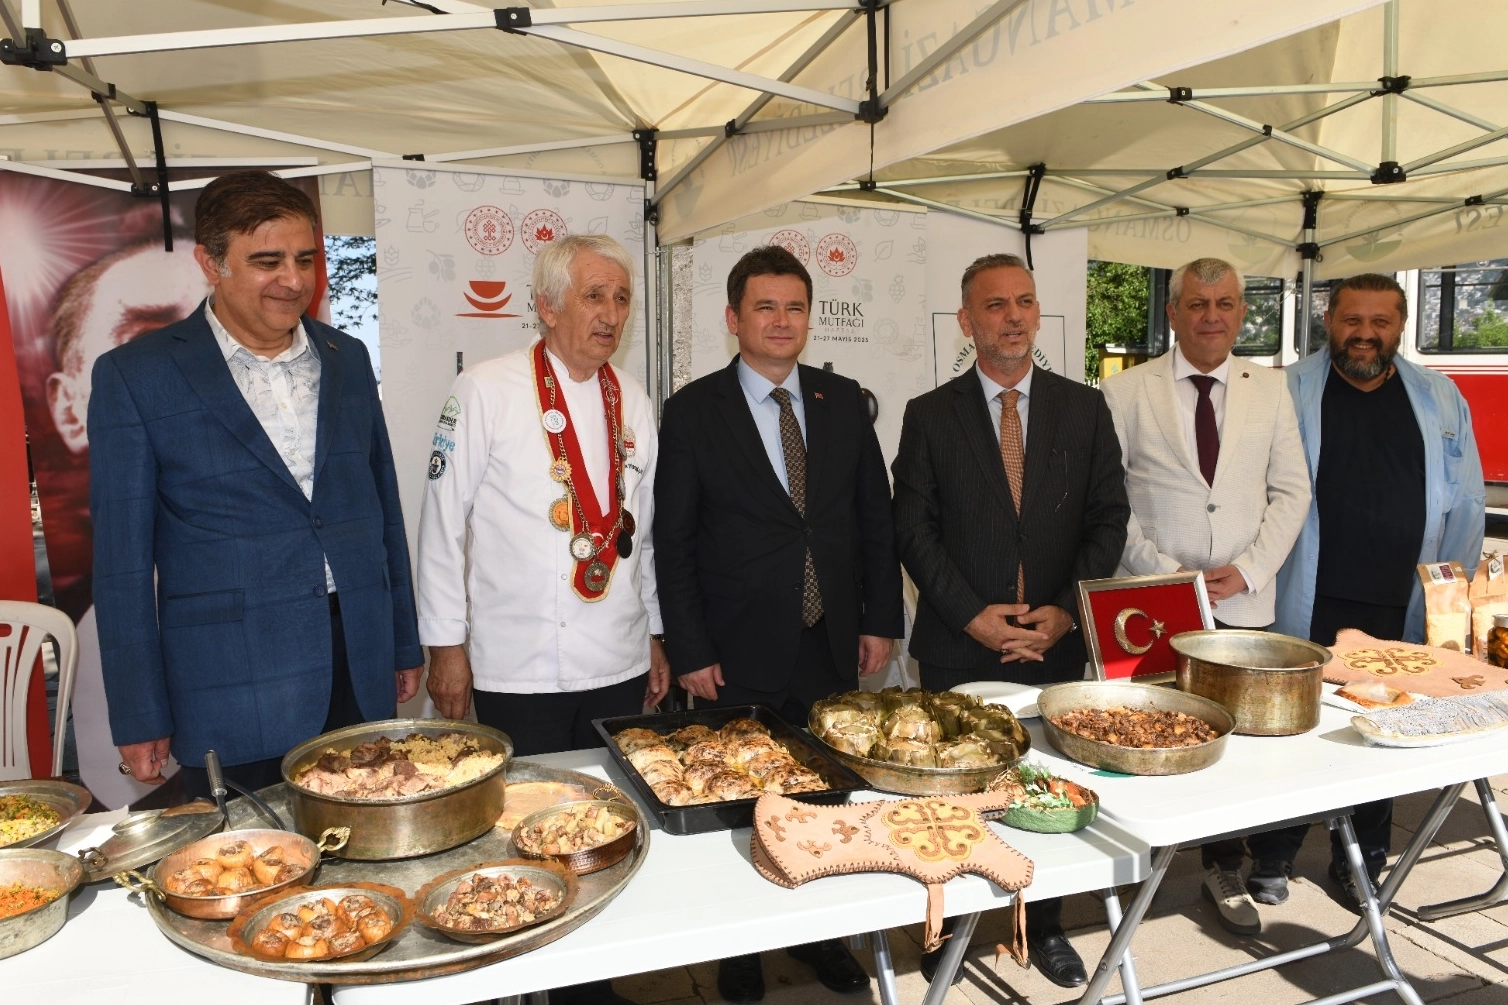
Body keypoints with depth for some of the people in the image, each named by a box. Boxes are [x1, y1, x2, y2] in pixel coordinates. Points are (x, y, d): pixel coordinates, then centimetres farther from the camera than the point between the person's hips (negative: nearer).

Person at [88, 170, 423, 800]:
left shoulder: (347, 359, 9)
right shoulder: (135, 376, -3)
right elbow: (122, 558, -3)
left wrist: (403, 646, 13)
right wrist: (139, 718, -3)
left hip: (363, 677, 4)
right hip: (231, 698, -3)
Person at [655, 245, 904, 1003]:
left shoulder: (844, 401, 5)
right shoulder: (693, 410, -5)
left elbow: (875, 517, 9)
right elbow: (673, 541, -6)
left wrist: (880, 620, 5)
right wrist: (689, 652, -8)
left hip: (833, 650, 3)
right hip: (739, 657, -3)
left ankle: (820, 934, 35)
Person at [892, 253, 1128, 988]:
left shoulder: (1084, 409, 5)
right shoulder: (929, 415, -1)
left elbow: (1109, 518, 3)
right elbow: (914, 529, -4)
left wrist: (1067, 610, -9)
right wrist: (973, 615, -12)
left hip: (1057, 642, 2)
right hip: (959, 647, -1)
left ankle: (1045, 926, 33)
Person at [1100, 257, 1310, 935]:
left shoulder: (1270, 389, 8)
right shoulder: (1126, 391, -1)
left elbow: (1291, 491, 7)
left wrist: (1247, 570, -5)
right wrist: (1164, 572, -11)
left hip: (1245, 602, 3)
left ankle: (1226, 868, 26)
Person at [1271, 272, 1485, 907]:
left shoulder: (1440, 398, 9)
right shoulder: (1291, 391, 0)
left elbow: (1465, 504, 12)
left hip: (1402, 612, 3)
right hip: (1307, 611, -3)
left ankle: (1361, 861, 30)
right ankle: (1274, 855, 22)